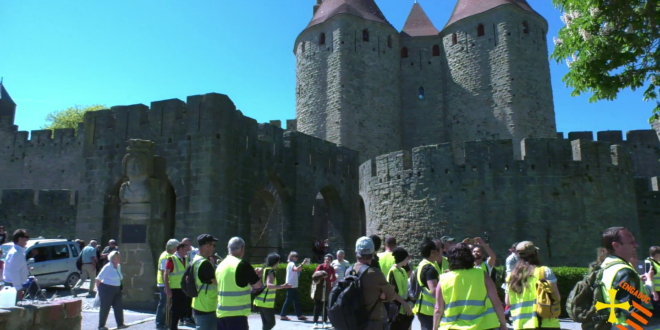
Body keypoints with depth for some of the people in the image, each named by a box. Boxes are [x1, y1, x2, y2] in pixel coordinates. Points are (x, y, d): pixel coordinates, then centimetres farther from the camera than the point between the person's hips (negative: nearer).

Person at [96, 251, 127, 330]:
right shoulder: (107, 267, -16)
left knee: (119, 306, 6)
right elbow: (98, 279, -14)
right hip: (107, 289, -7)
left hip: (116, 289, 7)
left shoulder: (119, 266, 7)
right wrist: (100, 290, -8)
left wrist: (119, 287, 15)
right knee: (105, 308, 3)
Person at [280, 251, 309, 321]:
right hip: (291, 286, -10)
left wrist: (303, 264, 3)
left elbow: (299, 270, 16)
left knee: (296, 300, 11)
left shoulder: (292, 264, 18)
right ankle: (283, 315, 1)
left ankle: (299, 315, 15)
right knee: (288, 300, -5)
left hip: (294, 286, 10)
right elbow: (296, 269, -34)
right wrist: (303, 263, -33)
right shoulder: (291, 264, -12)